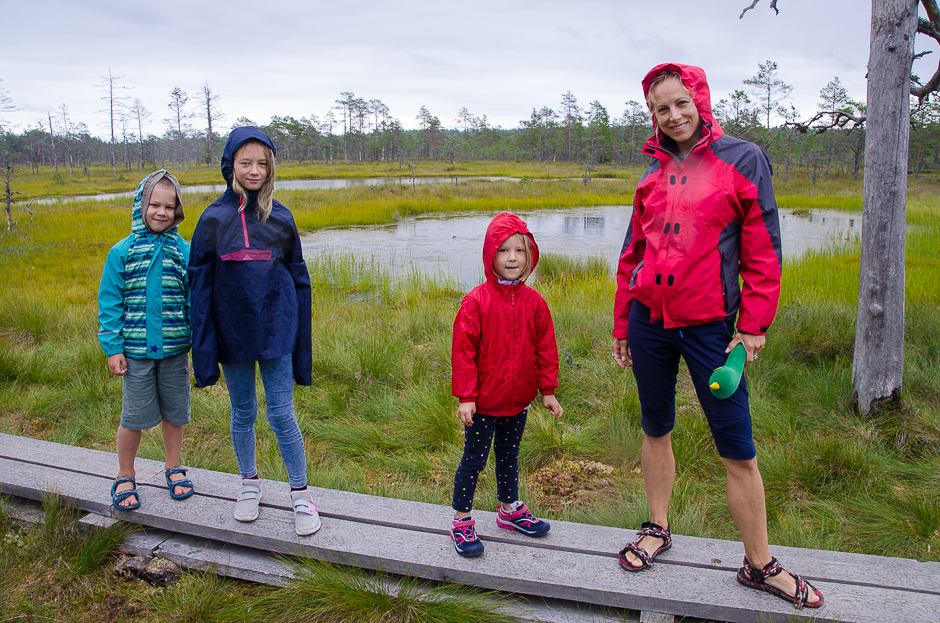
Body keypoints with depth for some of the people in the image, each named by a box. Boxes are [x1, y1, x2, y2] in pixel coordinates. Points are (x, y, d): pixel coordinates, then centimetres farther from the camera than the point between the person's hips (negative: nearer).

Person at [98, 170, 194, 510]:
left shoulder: (185, 251, 0)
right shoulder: (122, 252, -2)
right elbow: (109, 301, 0)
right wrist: (112, 348, -4)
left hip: (174, 350, 1)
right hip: (136, 351, -1)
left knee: (174, 411, 13)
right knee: (134, 416, 6)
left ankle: (173, 468, 33)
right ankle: (125, 477, 26)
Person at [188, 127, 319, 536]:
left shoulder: (280, 217, 2)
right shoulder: (214, 219, 0)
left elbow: (298, 277, 6)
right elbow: (200, 283, 1)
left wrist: (301, 342, 2)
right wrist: (203, 347, -4)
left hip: (275, 330, -1)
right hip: (232, 330, 1)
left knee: (282, 414, 0)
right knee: (243, 413, 13)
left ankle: (301, 494, 14)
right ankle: (249, 483, 33)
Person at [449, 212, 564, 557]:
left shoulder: (534, 302, -1)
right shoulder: (476, 301, -14)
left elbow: (545, 348, 7)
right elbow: (463, 351, -12)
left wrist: (547, 391, 7)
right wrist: (465, 395, -14)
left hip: (518, 401, 5)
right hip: (483, 401, -4)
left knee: (509, 456, 22)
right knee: (473, 460, 5)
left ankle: (509, 509, 41)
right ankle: (462, 521, 21)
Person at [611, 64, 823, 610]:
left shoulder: (742, 159, -1)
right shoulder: (654, 172, 11)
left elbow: (763, 251, -3)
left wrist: (754, 324, -8)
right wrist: (622, 325, 14)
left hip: (708, 324, -4)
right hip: (648, 319, 4)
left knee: (739, 450, -2)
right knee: (656, 431, 15)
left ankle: (760, 565, 14)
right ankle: (658, 529, 33)